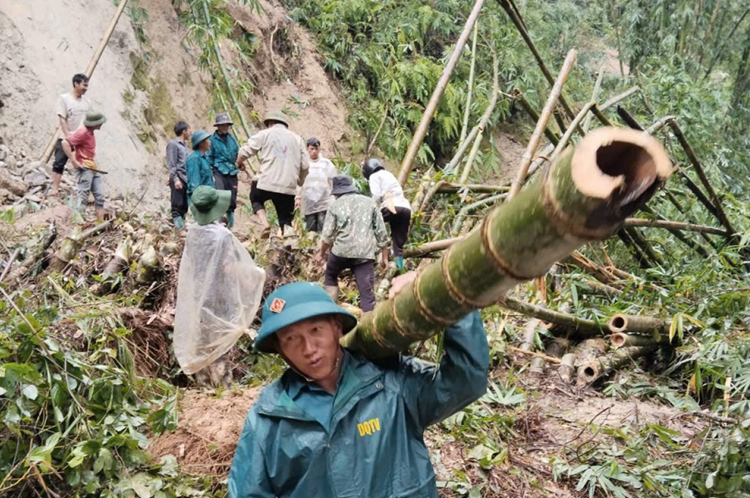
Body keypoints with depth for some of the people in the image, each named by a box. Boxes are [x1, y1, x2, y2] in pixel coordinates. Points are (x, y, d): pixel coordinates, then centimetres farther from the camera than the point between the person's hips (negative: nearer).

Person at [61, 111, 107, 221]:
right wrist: (73, 161, -21)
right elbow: (65, 143, -20)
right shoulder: (83, 132, -12)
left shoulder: (90, 133, 14)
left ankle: (100, 223, 7)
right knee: (83, 197, -8)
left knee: (100, 196, 5)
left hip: (93, 168, 9)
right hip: (84, 168, -9)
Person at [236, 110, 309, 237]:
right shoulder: (297, 138, 13)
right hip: (288, 187, 2)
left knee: (255, 197, 29)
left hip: (267, 183, -2)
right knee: (286, 221, 12)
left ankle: (265, 224, 6)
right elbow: (305, 166, 8)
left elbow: (244, 152, 3)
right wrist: (300, 181, 26)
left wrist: (239, 163, 25)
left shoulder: (264, 134, 5)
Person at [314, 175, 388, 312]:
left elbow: (327, 234, 6)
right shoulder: (369, 202, 11)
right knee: (367, 292, -3)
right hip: (365, 254, 0)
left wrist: (321, 253, 22)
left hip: (342, 251, 0)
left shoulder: (336, 205, 7)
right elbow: (381, 232, 8)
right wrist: (384, 256, 15)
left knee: (330, 276, 28)